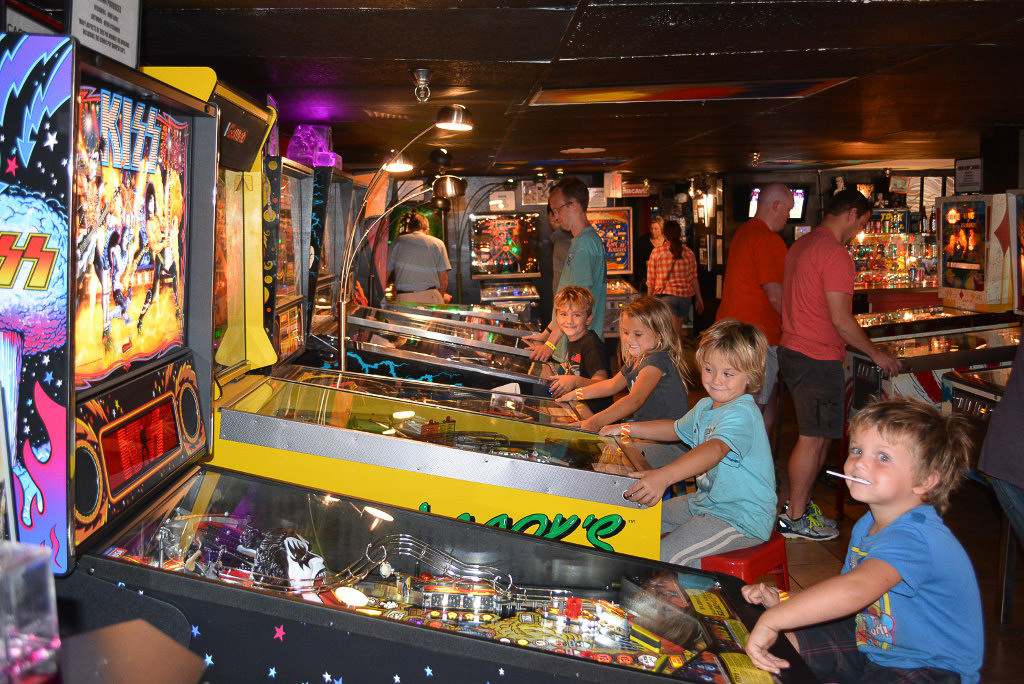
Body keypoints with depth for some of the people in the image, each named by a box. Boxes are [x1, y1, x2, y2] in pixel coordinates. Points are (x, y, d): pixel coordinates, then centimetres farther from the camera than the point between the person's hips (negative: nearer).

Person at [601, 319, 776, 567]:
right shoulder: (705, 406, 9)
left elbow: (715, 449, -42)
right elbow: (676, 428, 29)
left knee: (666, 556, -25)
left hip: (743, 517, -10)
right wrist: (625, 429, 21)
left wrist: (664, 476, -57)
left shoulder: (742, 413, -23)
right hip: (706, 501, 10)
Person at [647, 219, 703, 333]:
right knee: (678, 329, 17)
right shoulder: (689, 253, 3)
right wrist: (699, 300, 13)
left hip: (665, 295, -3)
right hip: (685, 296, 3)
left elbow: (651, 280, -1)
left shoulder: (656, 252, -4)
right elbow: (694, 279, 5)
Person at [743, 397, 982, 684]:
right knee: (781, 642, 7)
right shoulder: (866, 526, 4)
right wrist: (782, 601, -5)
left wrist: (772, 620, -42)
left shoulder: (916, 538, -29)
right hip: (873, 646, 9)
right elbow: (837, 596, 12)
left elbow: (854, 589, -46)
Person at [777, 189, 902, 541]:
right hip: (818, 359, -10)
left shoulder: (801, 245, 14)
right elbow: (840, 319, -19)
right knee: (813, 439, -1)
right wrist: (877, 354, -7)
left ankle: (800, 503, 26)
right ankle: (794, 518, 8)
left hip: (793, 350, 10)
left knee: (817, 435, 18)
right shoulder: (835, 254, -16)